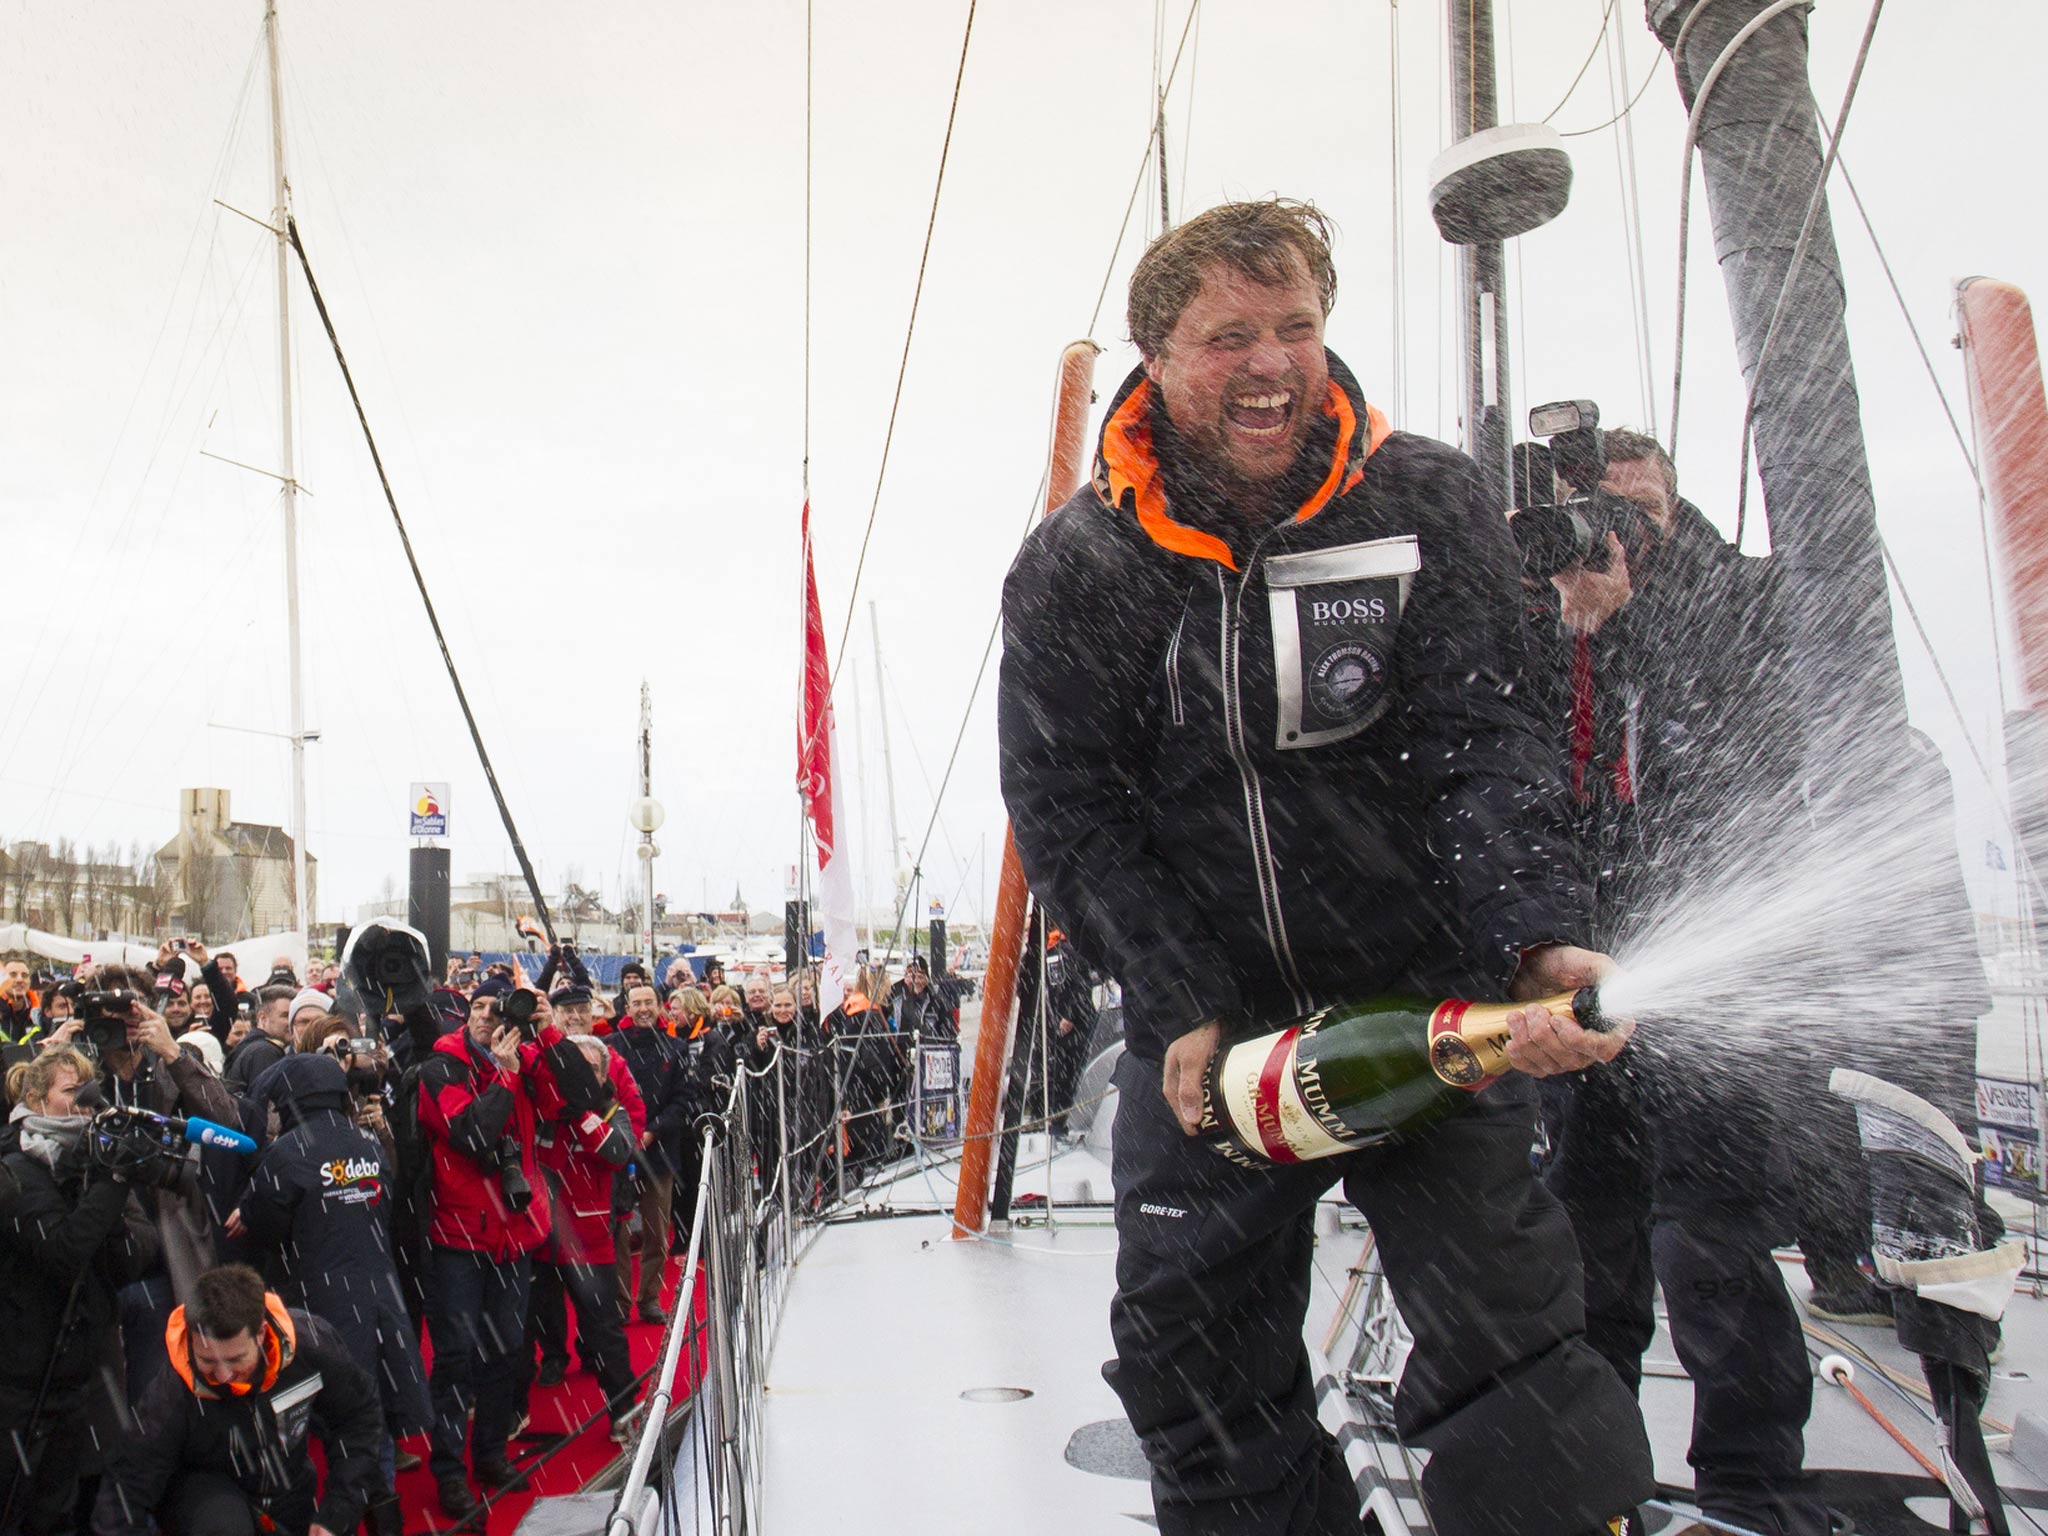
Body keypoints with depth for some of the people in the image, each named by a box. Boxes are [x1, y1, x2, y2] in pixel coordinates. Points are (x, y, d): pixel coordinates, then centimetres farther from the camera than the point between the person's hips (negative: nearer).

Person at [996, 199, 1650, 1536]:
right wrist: (1182, 1011, -12)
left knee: (1508, 1344, 1)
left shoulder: (1431, 505, -3)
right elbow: (1067, 814, -3)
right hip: (1203, 1028, 2)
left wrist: (1540, 943, -25)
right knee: (1199, 1372, 11)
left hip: (1426, 1005, -1)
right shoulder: (1072, 568, -3)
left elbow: (1484, 748, -8)